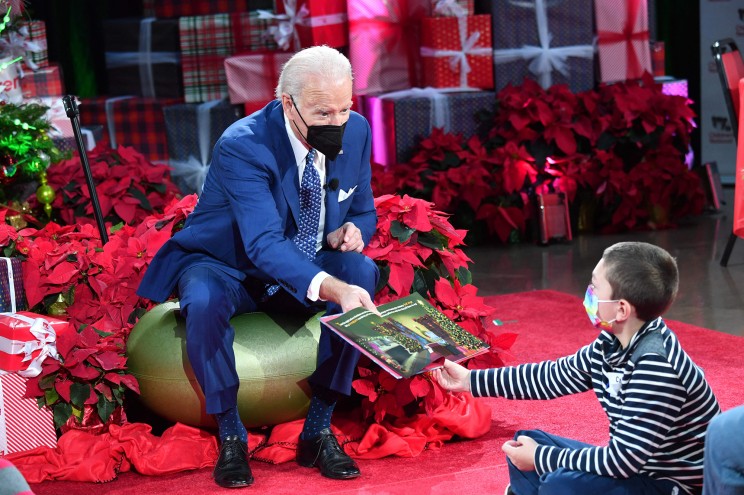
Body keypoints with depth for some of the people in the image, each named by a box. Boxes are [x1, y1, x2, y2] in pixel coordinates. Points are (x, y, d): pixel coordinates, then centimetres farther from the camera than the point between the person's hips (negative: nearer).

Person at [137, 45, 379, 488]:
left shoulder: (357, 132, -9)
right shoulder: (241, 146, -28)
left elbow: (364, 213, 8)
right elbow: (264, 244, -39)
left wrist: (351, 232, -19)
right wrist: (333, 288, -55)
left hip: (307, 266, 5)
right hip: (227, 266, -4)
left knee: (362, 272, -27)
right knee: (205, 301, -38)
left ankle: (319, 428, -17)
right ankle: (231, 435, -15)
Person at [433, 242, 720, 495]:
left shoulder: (655, 367, -31)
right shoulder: (612, 345, -2)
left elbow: (623, 459, -31)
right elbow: (552, 377, 13)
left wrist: (540, 458, -19)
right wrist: (470, 380, 16)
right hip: (635, 465, 10)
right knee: (525, 444, 11)